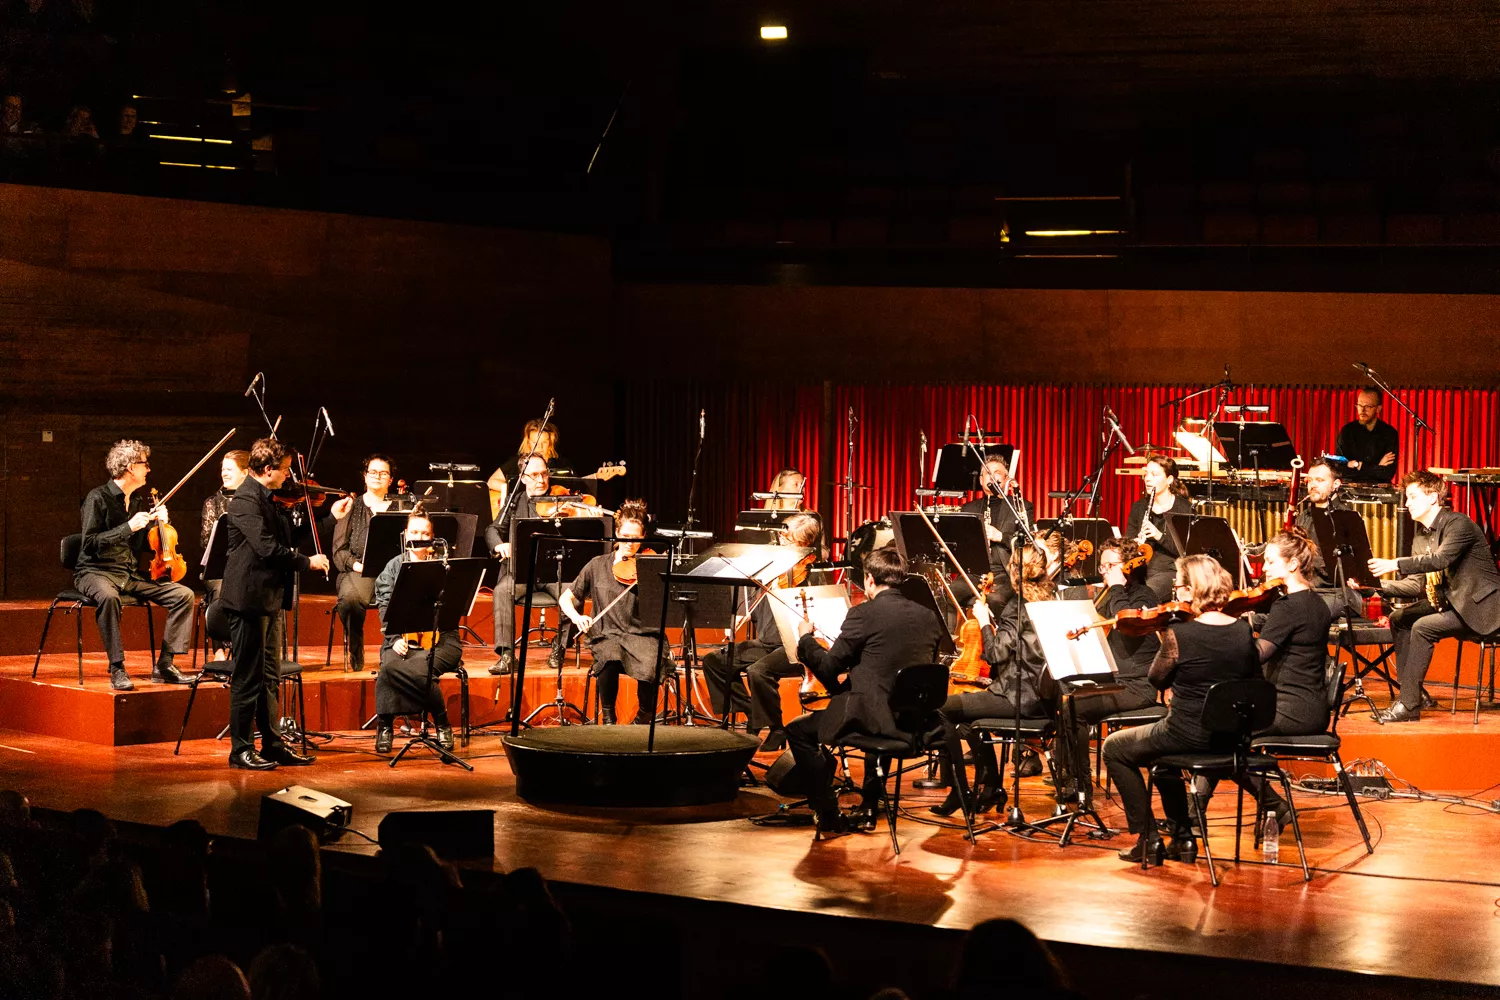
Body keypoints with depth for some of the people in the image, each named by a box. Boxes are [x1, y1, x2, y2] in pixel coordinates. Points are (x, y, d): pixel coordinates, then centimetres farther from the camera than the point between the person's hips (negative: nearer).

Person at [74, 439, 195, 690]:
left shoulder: (141, 499, 13)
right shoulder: (98, 498, -10)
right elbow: (90, 544, -19)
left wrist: (158, 524, -1)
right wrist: (129, 527, -24)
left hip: (132, 575, 7)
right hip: (97, 572, -7)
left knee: (184, 595, -11)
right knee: (108, 596, -41)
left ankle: (164, 664, -9)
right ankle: (117, 669, -35)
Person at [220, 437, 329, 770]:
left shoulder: (267, 499, 15)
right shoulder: (246, 500, -16)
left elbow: (287, 536, 21)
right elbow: (266, 547, -25)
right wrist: (307, 562, -17)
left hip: (271, 598, 10)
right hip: (250, 597, -10)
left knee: (270, 676, 13)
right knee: (248, 677, -3)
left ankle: (272, 743, 20)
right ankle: (241, 749, 3)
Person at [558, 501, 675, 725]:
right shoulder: (598, 566, 10)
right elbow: (565, 599, 13)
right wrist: (576, 616, -7)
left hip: (643, 635, 0)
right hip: (608, 636, 0)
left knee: (650, 664, -35)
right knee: (611, 660, -36)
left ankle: (644, 716, -5)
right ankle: (607, 715, -11)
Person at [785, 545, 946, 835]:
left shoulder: (864, 614, -11)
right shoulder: (929, 618, 6)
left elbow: (829, 668, -7)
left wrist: (805, 639, 13)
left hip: (872, 717, -7)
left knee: (798, 731, 13)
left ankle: (829, 816, 9)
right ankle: (869, 808, 36)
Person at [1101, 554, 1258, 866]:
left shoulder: (1178, 634, -20)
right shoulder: (1243, 630, -3)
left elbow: (1157, 679, -3)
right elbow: (1253, 675, 13)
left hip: (1189, 734, -7)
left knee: (1115, 748, 19)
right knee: (1159, 751, 36)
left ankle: (1149, 839, 15)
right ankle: (1182, 836, 31)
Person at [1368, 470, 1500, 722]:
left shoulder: (1458, 523, -15)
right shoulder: (1420, 536, 11)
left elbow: (1441, 559, -32)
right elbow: (1415, 585, 6)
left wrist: (1395, 564, -37)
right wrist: (1376, 584, -9)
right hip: (1449, 602, 9)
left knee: (1423, 627, -24)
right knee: (1399, 619, -1)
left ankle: (1409, 705, -21)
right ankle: (1410, 694, -2)